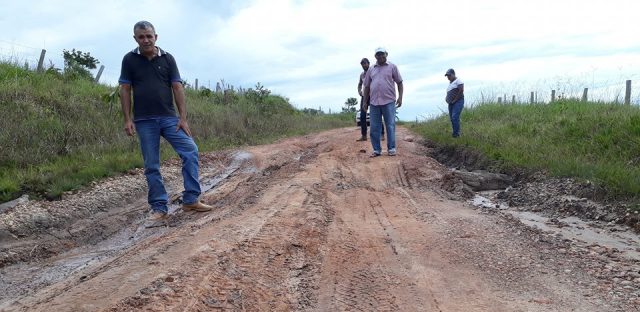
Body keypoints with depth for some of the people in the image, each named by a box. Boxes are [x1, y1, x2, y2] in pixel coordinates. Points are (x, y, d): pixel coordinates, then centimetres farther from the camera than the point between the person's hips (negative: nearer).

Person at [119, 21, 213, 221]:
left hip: (169, 118, 1)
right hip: (144, 121, -1)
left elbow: (177, 88, 2)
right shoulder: (129, 59, 3)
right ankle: (159, 207, 11)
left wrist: (183, 118, -5)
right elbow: (125, 90, 3)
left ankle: (190, 200, -3)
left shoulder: (167, 58, 5)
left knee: (190, 151, -11)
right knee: (151, 165, 2)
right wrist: (127, 119, -5)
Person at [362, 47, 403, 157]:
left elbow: (399, 83, 7)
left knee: (390, 126, -1)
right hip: (374, 102, 3)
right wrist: (365, 101, 13)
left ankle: (391, 149, 5)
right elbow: (367, 86, 18)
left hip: (389, 101, -3)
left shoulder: (392, 67, 8)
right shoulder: (371, 70, 15)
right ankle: (376, 150, 10)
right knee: (374, 127, 3)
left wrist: (400, 97, -3)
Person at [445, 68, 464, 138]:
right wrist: (446, 98, 13)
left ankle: (456, 133, -17)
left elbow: (461, 90, -17)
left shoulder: (458, 81, -4)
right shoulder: (450, 83, 22)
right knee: (452, 118, 6)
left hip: (458, 102, -9)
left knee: (455, 117, -19)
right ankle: (454, 133, 11)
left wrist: (455, 100, -16)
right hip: (451, 103, 9)